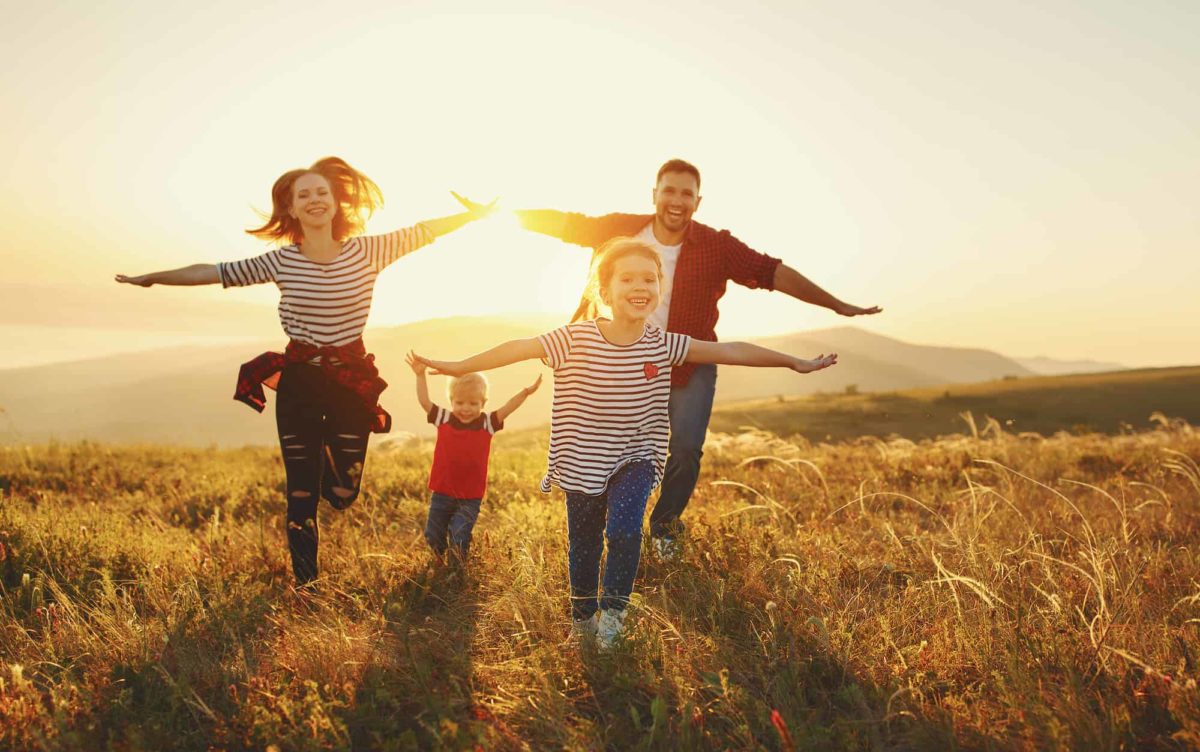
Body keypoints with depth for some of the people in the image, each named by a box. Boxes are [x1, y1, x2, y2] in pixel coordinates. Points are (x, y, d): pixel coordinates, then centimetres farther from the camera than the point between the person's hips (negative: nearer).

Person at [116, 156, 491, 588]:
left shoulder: (366, 251, -4)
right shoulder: (281, 261, -3)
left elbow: (423, 231, 0)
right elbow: (213, 273, 3)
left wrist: (476, 213, 0)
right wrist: (151, 278, 7)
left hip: (352, 382, 1)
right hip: (298, 383, 0)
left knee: (343, 493, 3)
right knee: (302, 495, 2)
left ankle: (326, 448, 38)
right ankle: (305, 583, 20)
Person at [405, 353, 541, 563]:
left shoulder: (487, 424, -5)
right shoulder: (444, 419, -3)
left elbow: (506, 409, -15)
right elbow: (425, 402, -6)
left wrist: (525, 393, -29)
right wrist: (420, 376, -14)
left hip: (470, 497, -2)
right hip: (442, 492, 2)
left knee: (459, 538, -3)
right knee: (433, 537, 14)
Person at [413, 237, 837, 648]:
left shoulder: (663, 346, -10)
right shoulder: (575, 340, -16)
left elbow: (731, 351, -6)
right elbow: (519, 348, -12)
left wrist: (796, 363, 1)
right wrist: (460, 367, -11)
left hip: (635, 460, 0)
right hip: (583, 464, 0)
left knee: (624, 529, -20)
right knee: (583, 545, 11)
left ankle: (613, 608, 5)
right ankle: (583, 618, 36)